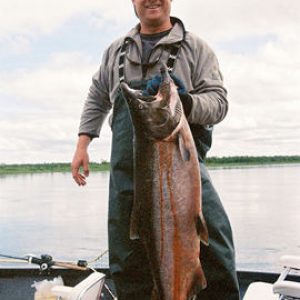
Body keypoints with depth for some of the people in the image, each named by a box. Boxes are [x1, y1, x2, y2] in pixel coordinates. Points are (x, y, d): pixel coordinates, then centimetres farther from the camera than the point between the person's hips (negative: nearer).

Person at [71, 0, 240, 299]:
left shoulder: (195, 47, 9)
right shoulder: (116, 50, 20)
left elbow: (218, 101, 0)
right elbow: (97, 99, 26)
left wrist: (186, 102, -20)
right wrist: (82, 144, 16)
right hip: (126, 170, 3)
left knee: (212, 240, -19)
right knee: (128, 263, 7)